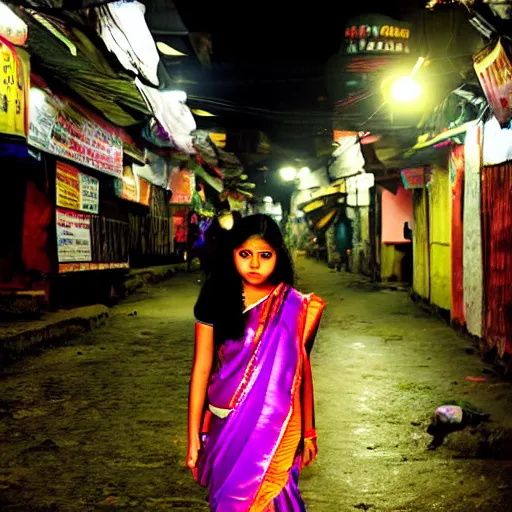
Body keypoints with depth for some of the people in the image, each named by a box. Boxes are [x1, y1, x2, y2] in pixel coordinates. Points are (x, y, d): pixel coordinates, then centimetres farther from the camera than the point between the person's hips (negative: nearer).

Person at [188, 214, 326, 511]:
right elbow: (202, 368, -2)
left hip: (274, 427, -1)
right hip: (226, 424, 2)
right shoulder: (217, 302, -4)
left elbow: (300, 373, 1)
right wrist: (194, 435, -2)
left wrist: (306, 433, 7)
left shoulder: (295, 308, -6)